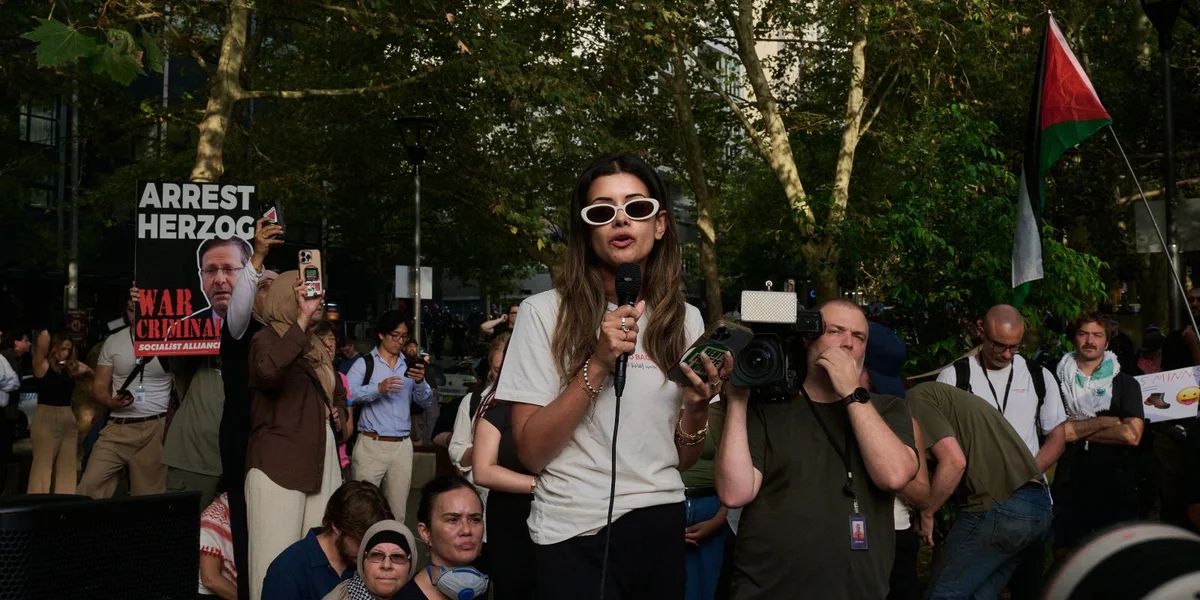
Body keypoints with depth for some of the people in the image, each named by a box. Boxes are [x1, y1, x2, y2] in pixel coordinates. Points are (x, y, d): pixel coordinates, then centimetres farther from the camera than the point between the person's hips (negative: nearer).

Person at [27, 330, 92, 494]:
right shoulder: (42, 365, -5)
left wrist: (84, 368, -2)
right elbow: (43, 341, -18)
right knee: (42, 464, -6)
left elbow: (95, 375, 15)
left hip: (68, 419, 6)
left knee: (67, 466, 8)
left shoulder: (71, 368, 9)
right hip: (45, 418, -6)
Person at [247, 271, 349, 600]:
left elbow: (338, 393, 35)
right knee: (277, 557, -8)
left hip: (321, 461, 8)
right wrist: (302, 319, -26)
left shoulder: (317, 346, 19)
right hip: (278, 463, -8)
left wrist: (339, 414, 13)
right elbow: (269, 371, -30)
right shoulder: (267, 338, -5)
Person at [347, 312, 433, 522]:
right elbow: (346, 394, -14)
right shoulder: (365, 363, 0)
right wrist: (378, 388, -27)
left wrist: (420, 382, -13)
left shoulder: (410, 365, 12)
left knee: (397, 509, 7)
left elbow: (425, 402, 6)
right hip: (371, 445, -4)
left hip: (402, 446, 4)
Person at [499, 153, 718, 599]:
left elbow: (684, 459, 8)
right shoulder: (544, 312, -8)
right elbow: (531, 454, -12)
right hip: (574, 535, -4)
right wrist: (597, 365, -21)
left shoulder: (685, 319, 3)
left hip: (661, 528, 5)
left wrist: (697, 405, -12)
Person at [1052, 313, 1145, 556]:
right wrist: (1103, 422, -10)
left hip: (1116, 488, -1)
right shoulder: (1058, 380, 4)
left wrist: (1077, 431, -8)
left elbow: (1131, 435, -11)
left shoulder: (1125, 383, 2)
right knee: (1064, 557, 9)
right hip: (1069, 487, 1)